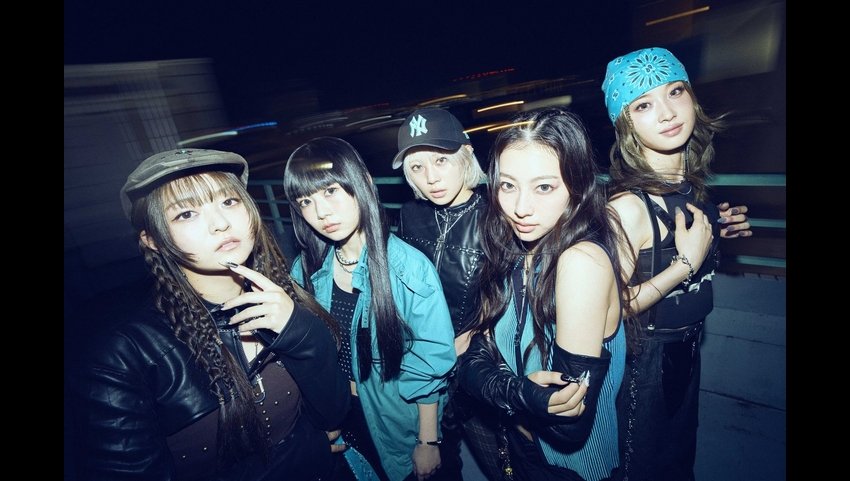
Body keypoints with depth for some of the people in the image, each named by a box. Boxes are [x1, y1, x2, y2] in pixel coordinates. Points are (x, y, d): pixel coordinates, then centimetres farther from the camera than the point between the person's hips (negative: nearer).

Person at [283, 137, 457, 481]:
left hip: (403, 424, -3)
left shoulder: (408, 267, -26)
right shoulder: (306, 270, -11)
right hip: (343, 419, 4)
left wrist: (428, 442, -9)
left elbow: (430, 364, -17)